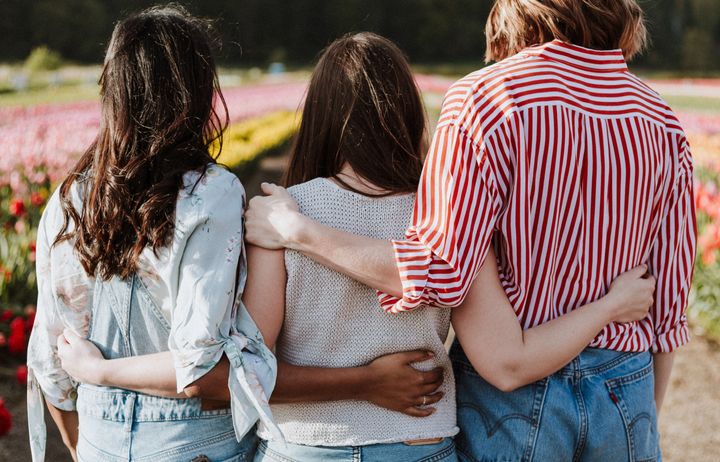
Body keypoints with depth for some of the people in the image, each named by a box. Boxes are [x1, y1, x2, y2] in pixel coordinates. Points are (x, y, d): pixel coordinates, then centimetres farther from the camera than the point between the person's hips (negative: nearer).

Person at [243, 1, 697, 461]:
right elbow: (668, 306, 3)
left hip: (513, 405, -3)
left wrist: (295, 230, -13)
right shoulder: (663, 123, -1)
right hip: (627, 397, 4)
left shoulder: (487, 96, -16)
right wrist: (644, 421, 16)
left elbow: (441, 269, -21)